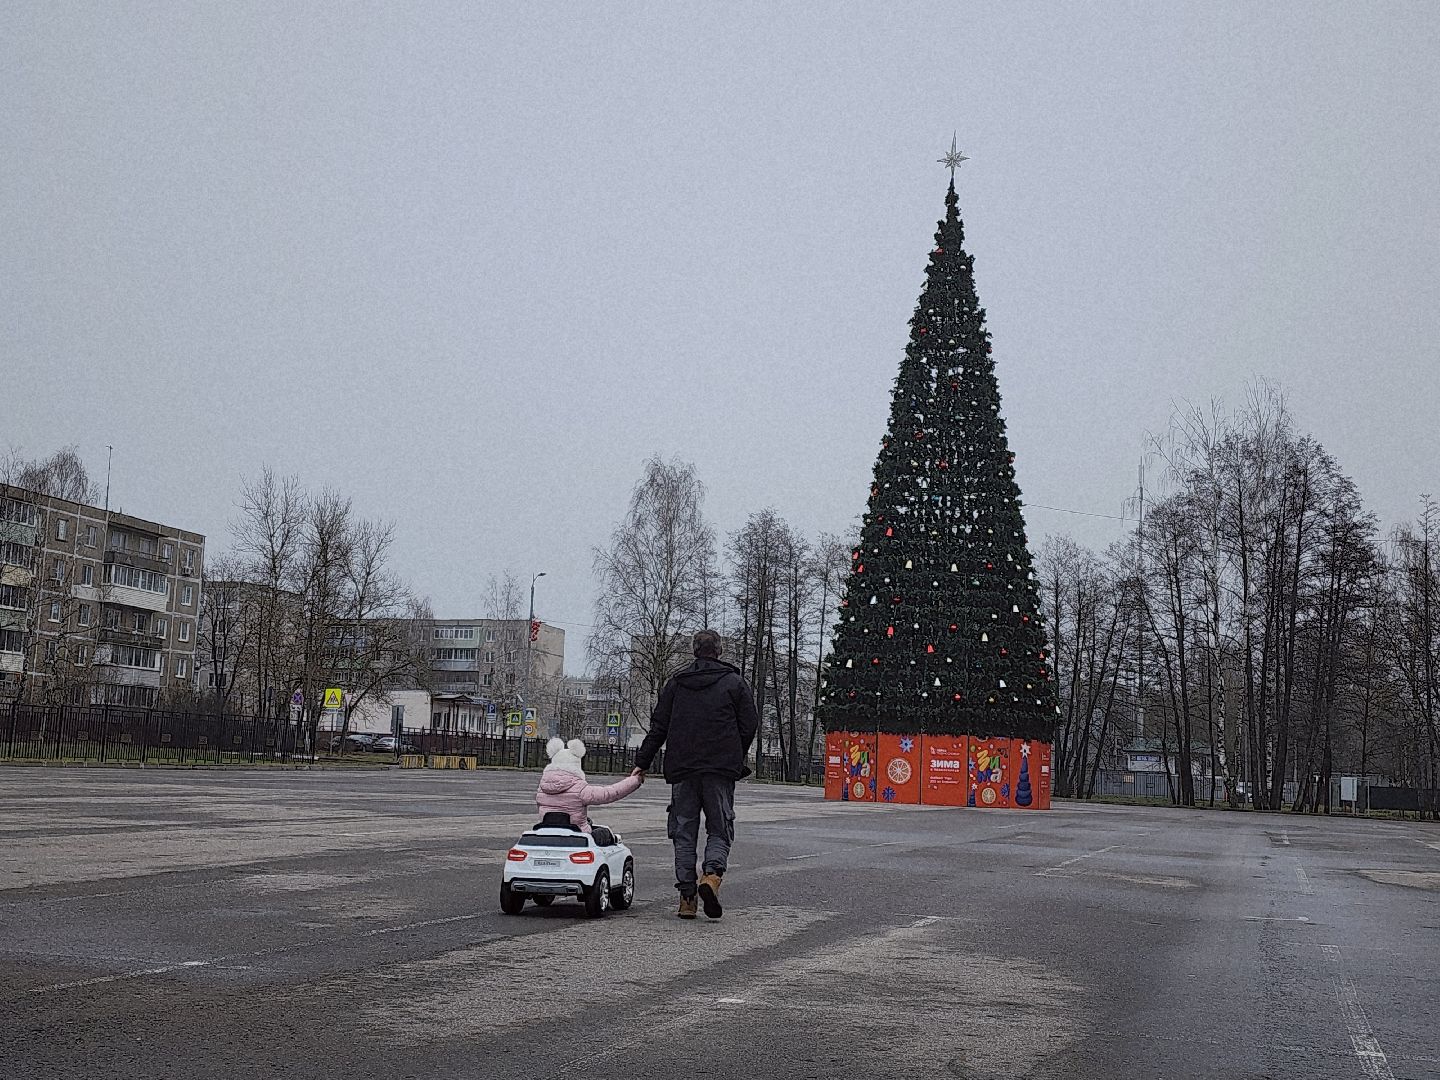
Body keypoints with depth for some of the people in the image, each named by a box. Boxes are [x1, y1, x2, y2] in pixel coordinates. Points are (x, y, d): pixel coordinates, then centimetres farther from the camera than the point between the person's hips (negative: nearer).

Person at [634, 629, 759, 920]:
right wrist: (735, 759, 16)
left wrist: (642, 763, 12)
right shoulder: (735, 683, 4)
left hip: (682, 769, 2)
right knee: (720, 829, 6)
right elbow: (749, 727, 1)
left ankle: (686, 897, 2)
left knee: (684, 832, 7)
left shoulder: (676, 682, 9)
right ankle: (712, 874, -21)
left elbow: (658, 727, 8)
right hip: (720, 770, -2)